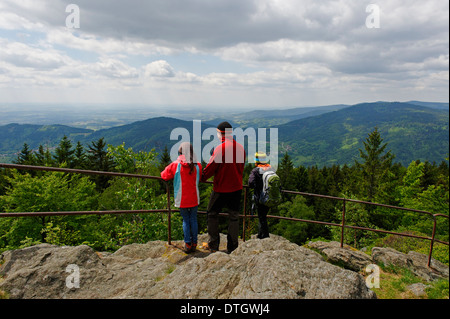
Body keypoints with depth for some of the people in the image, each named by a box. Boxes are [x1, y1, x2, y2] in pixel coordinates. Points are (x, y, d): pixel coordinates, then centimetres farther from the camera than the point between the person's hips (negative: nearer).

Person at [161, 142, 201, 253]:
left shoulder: (175, 165, -10)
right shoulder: (197, 166, -4)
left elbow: (164, 175, 0)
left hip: (182, 199, -1)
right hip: (194, 199, 1)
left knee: (186, 220, 10)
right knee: (193, 219, 12)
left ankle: (188, 244, 10)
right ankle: (194, 243, 16)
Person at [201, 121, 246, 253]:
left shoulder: (220, 149, -18)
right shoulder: (241, 148, 1)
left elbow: (210, 168, -12)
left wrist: (202, 178, 5)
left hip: (221, 189, -5)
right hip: (237, 188, 5)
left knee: (212, 214, 13)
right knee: (234, 216, 14)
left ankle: (213, 245, 20)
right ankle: (232, 246, 21)